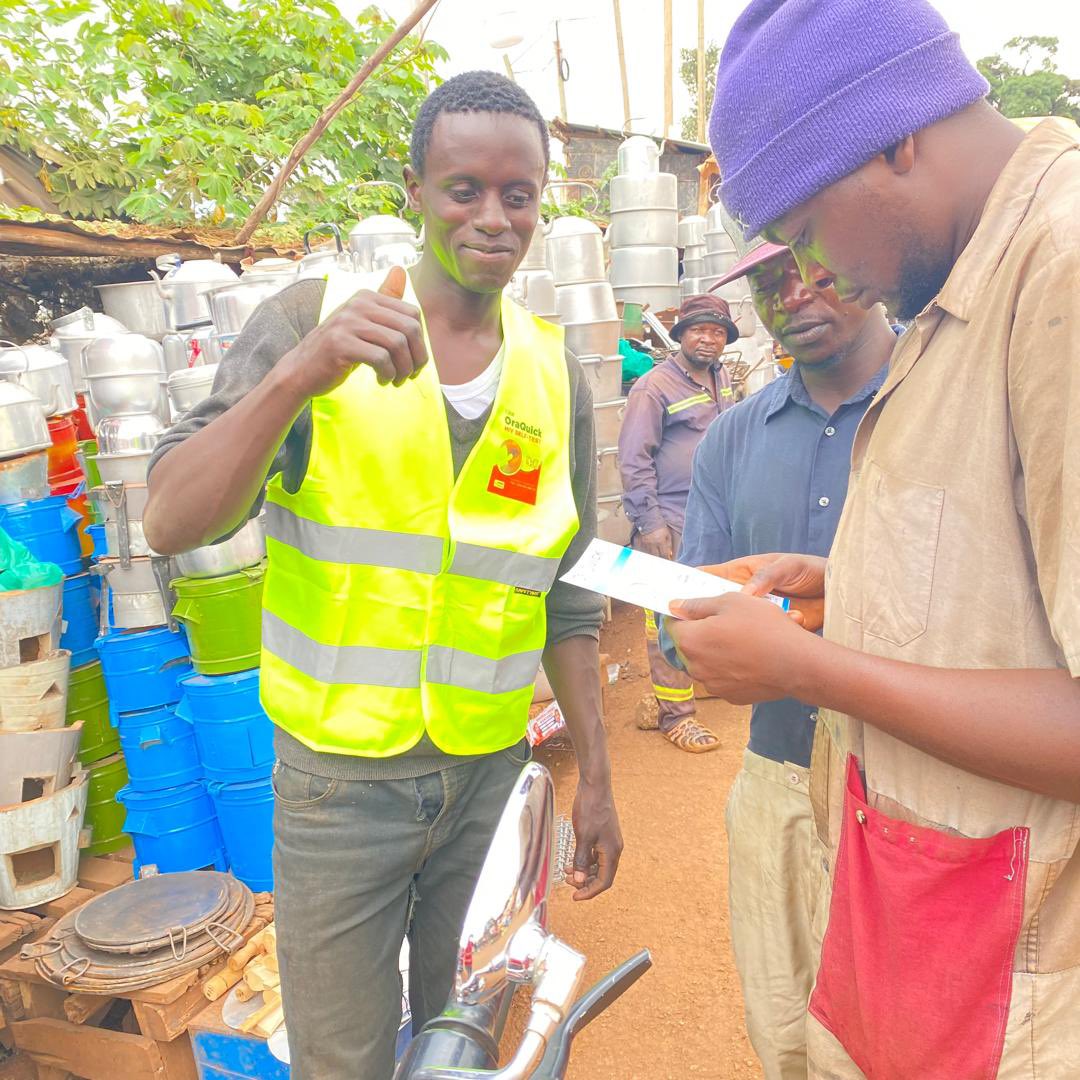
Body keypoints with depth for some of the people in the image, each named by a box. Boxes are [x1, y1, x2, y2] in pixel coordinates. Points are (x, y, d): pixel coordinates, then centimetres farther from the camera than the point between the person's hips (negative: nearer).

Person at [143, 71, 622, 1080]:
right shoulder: (313, 319, -7)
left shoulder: (555, 374, 2)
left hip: (490, 768, 3)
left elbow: (566, 596, 6)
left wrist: (595, 774, 8)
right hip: (341, 770, -2)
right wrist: (302, 373, -29)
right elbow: (172, 524, -15)